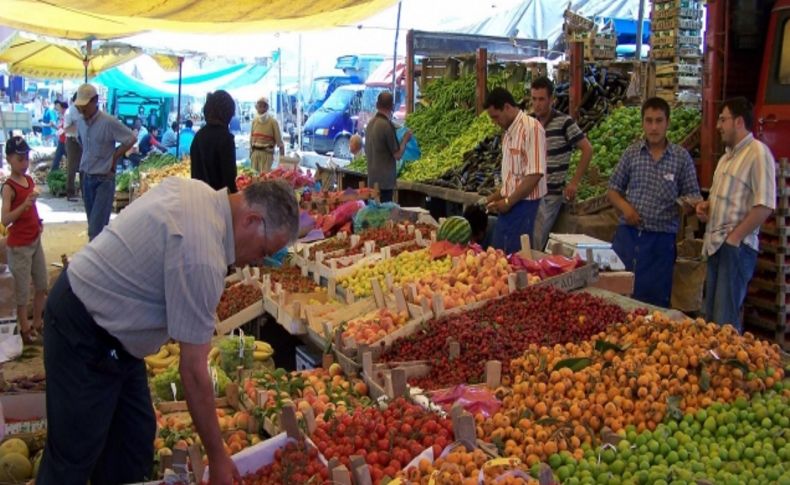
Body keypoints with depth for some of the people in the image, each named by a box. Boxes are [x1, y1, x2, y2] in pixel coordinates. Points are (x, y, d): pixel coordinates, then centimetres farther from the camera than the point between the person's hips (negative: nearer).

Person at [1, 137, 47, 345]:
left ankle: (37, 323, 30)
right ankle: (24, 329, 17)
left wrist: (38, 222, 7)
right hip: (19, 246, -8)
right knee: (23, 290, 4)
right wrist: (24, 205, -38)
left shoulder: (29, 180, 4)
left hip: (35, 241, 8)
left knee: (42, 285, 16)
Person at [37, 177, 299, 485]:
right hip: (83, 335, -10)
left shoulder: (192, 188, -3)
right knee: (74, 460, 1)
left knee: (134, 438, 13)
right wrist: (218, 460, -16)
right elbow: (193, 371, -25)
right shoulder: (204, 260, -30)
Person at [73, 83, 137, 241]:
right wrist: (82, 169, 11)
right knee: (94, 225, 14)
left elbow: (131, 139, -10)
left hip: (104, 179, -6)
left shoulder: (109, 122, -16)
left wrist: (114, 157, -8)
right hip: (86, 178, 6)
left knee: (96, 229, -11)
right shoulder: (80, 122, 4)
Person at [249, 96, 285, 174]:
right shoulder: (254, 120, 9)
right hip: (255, 152, 5)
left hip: (267, 152, -5)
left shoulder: (273, 121, -6)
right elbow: (251, 137, 15)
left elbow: (279, 139, -6)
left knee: (265, 174, -12)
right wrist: (251, 151, 14)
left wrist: (282, 155, -8)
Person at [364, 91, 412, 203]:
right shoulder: (387, 125, -16)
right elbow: (397, 155, -14)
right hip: (385, 181, -8)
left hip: (372, 180, 8)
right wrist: (405, 139, 1)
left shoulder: (370, 124, 7)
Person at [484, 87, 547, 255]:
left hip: (524, 205, -8)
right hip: (509, 205, 8)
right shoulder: (509, 132, 12)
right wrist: (496, 196, 13)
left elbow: (535, 174, -20)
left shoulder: (531, 128, -15)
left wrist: (508, 201, -16)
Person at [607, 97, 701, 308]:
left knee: (653, 302, 6)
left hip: (661, 239, -1)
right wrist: (624, 206, -10)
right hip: (628, 234, 2)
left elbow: (693, 197, 3)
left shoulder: (681, 157, 1)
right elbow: (613, 190, 9)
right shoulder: (631, 153, 4)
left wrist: (689, 204, -19)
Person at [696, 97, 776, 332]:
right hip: (716, 245, 9)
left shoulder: (758, 153, -12)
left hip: (736, 247, -9)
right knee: (711, 316, 12)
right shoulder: (727, 156, 18)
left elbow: (764, 206, -19)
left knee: (725, 321, -7)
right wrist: (706, 206, 8)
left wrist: (734, 237, -17)